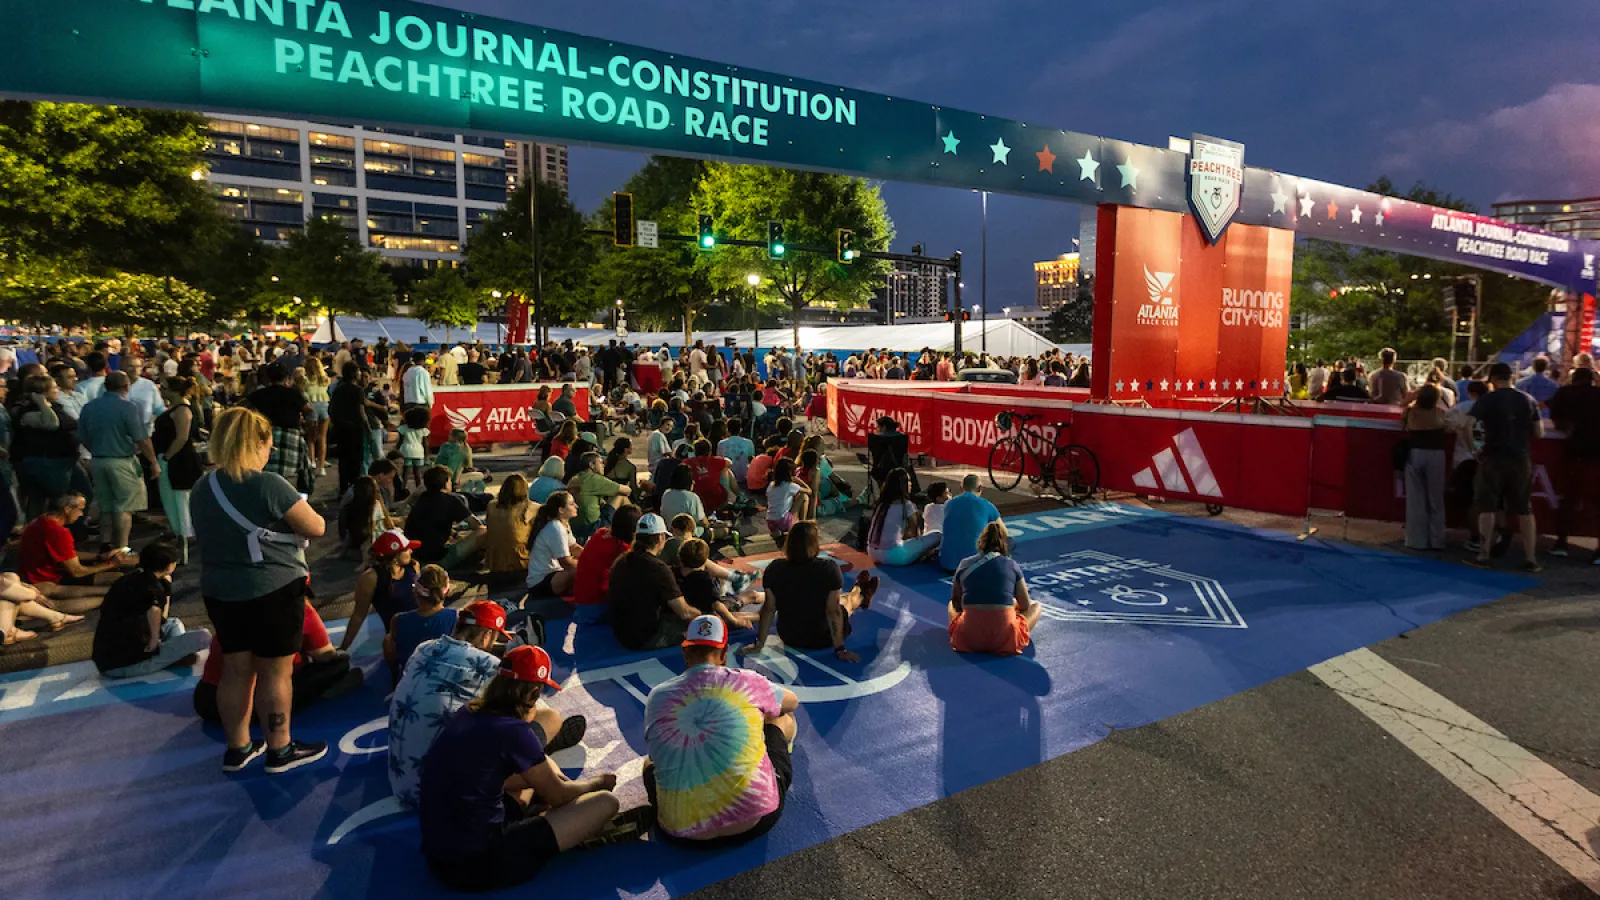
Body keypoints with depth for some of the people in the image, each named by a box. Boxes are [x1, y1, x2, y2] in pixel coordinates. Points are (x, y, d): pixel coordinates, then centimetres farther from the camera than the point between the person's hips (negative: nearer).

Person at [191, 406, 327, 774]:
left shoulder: (202, 488, 4)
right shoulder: (269, 485, -20)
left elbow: (215, 536, 17)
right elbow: (316, 528, -16)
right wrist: (298, 512, 4)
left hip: (220, 591, 7)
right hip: (273, 591, -7)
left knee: (236, 670, 17)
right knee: (275, 673, 4)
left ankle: (238, 748, 28)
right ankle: (280, 751, 16)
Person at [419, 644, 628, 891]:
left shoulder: (467, 714, 3)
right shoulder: (513, 731, -20)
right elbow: (557, 795, -4)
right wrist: (598, 781, 14)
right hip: (477, 864, -9)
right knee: (605, 802, -6)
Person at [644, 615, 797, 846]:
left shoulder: (657, 695, 2)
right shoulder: (745, 681, -3)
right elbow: (792, 701, 20)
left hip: (683, 833, 2)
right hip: (756, 821, -2)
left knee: (649, 762, 33)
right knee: (783, 718, 23)